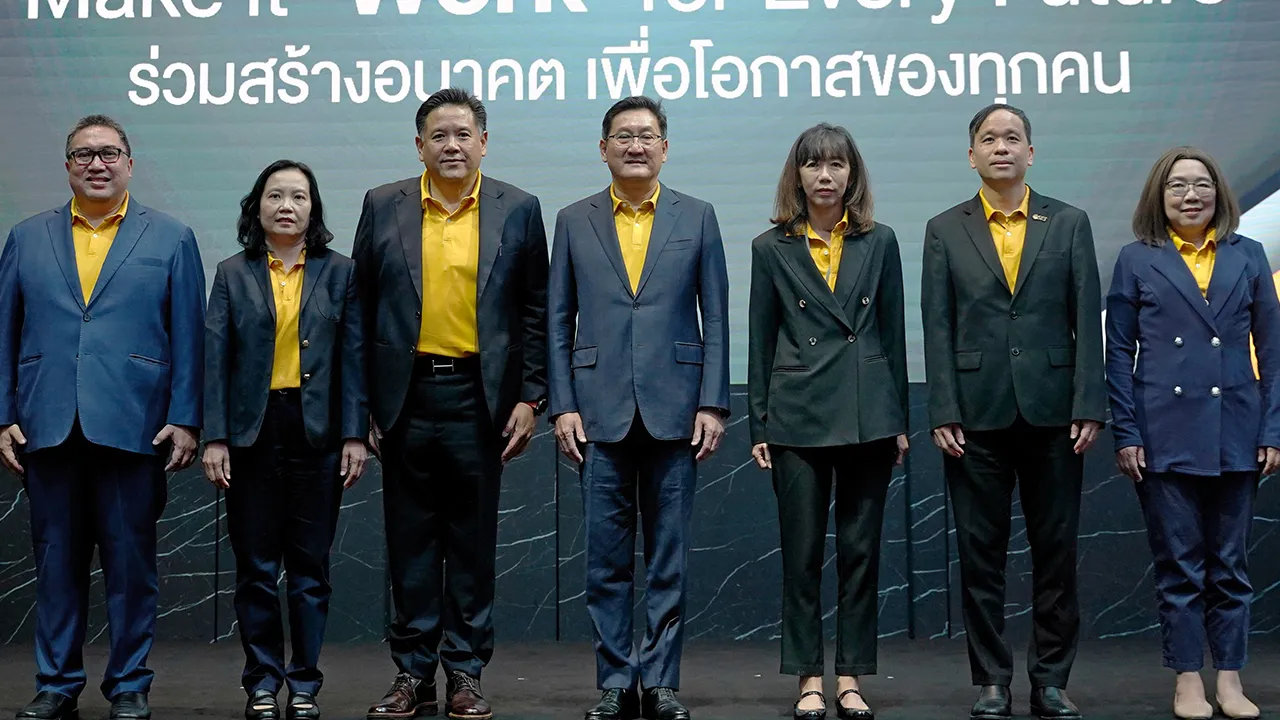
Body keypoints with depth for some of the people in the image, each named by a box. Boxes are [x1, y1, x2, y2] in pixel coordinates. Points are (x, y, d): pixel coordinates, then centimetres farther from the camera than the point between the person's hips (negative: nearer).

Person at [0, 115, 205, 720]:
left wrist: (185, 420, -4)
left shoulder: (172, 239, 7)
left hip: (133, 430, -2)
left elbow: (188, 337, 3)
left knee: (131, 562, 3)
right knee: (56, 562, 8)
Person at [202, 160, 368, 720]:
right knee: (256, 565, 4)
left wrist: (355, 435, -3)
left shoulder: (339, 272, 7)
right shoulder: (233, 274, 7)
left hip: (316, 431, 0)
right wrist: (214, 437, -5)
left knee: (310, 566, 3)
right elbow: (215, 359, 3)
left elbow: (353, 357, 4)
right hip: (252, 431, 0)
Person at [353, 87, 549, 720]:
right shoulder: (383, 207, 6)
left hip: (479, 395, -1)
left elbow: (535, 311, 5)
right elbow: (361, 309, 7)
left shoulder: (518, 210, 4)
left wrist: (530, 398, -1)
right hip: (405, 395, 1)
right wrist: (360, 403, 2)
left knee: (473, 538, 5)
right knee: (410, 539, 6)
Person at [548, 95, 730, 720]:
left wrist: (712, 404, -3)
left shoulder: (696, 217, 7)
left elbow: (715, 318, 5)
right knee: (606, 558, 4)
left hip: (673, 410, 0)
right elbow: (558, 320, 8)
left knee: (669, 557, 4)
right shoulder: (573, 221, 9)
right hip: (601, 411, 1)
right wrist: (562, 405, -1)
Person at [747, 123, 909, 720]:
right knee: (802, 552, 3)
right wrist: (758, 425, 2)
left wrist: (899, 419, 5)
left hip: (867, 415, 1)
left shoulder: (879, 243, 7)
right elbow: (760, 343, 5)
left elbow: (893, 334, 8)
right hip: (798, 416, -1)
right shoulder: (771, 249, 4)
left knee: (861, 548, 5)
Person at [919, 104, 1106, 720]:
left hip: (1052, 410, 0)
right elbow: (937, 328, 2)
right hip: (977, 413, 0)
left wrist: (1088, 406, -5)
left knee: (1056, 549, 5)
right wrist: (943, 412, -5)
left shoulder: (1069, 224, 8)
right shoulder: (945, 231, 7)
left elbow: (1087, 318, 3)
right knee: (981, 553, 4)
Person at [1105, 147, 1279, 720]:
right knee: (1179, 565, 4)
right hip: (1164, 434, -2)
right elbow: (1119, 352, 1)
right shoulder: (1137, 260, 3)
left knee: (1230, 565, 9)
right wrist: (1126, 434, -5)